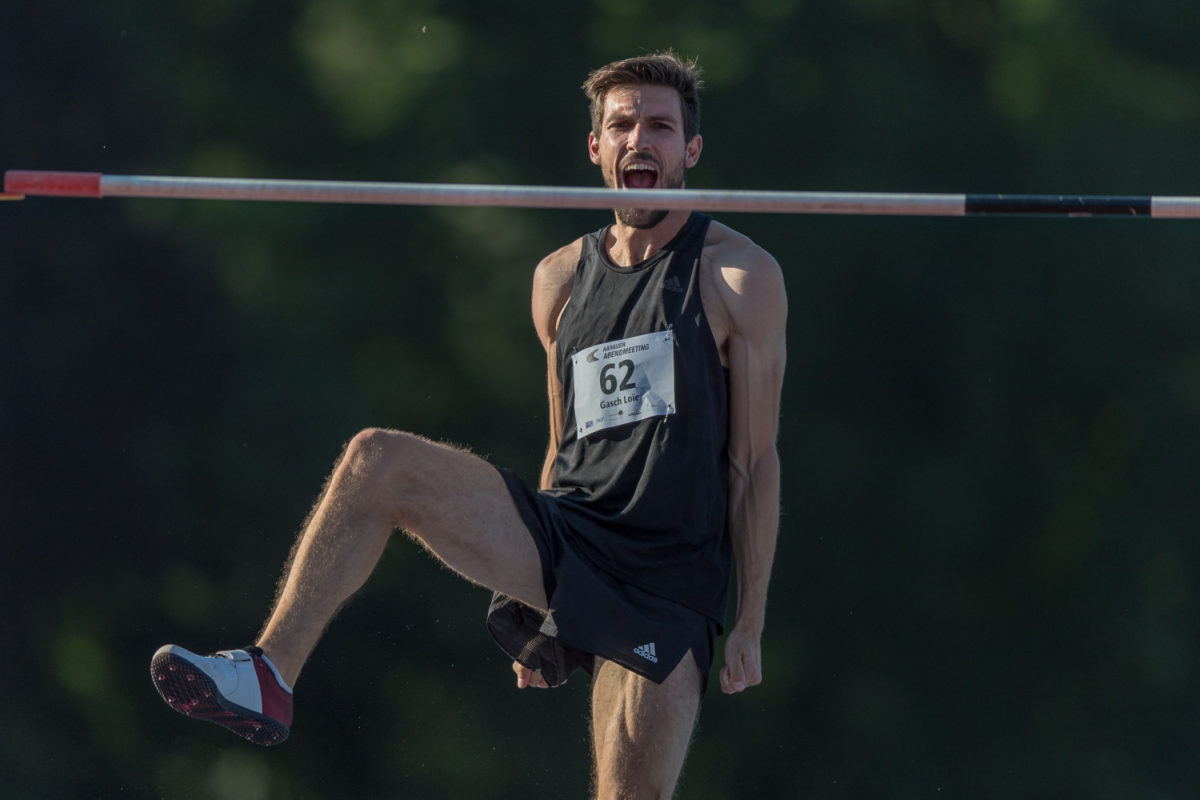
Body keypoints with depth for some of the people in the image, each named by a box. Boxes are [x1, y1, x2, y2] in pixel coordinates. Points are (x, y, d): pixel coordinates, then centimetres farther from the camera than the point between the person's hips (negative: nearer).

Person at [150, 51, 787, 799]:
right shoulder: (561, 279, 13)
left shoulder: (740, 276, -2)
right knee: (377, 462, -16)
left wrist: (750, 626, -6)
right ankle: (268, 677, -23)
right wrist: (543, 618, 20)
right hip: (564, 541, 4)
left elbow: (755, 462, -3)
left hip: (669, 589, -4)